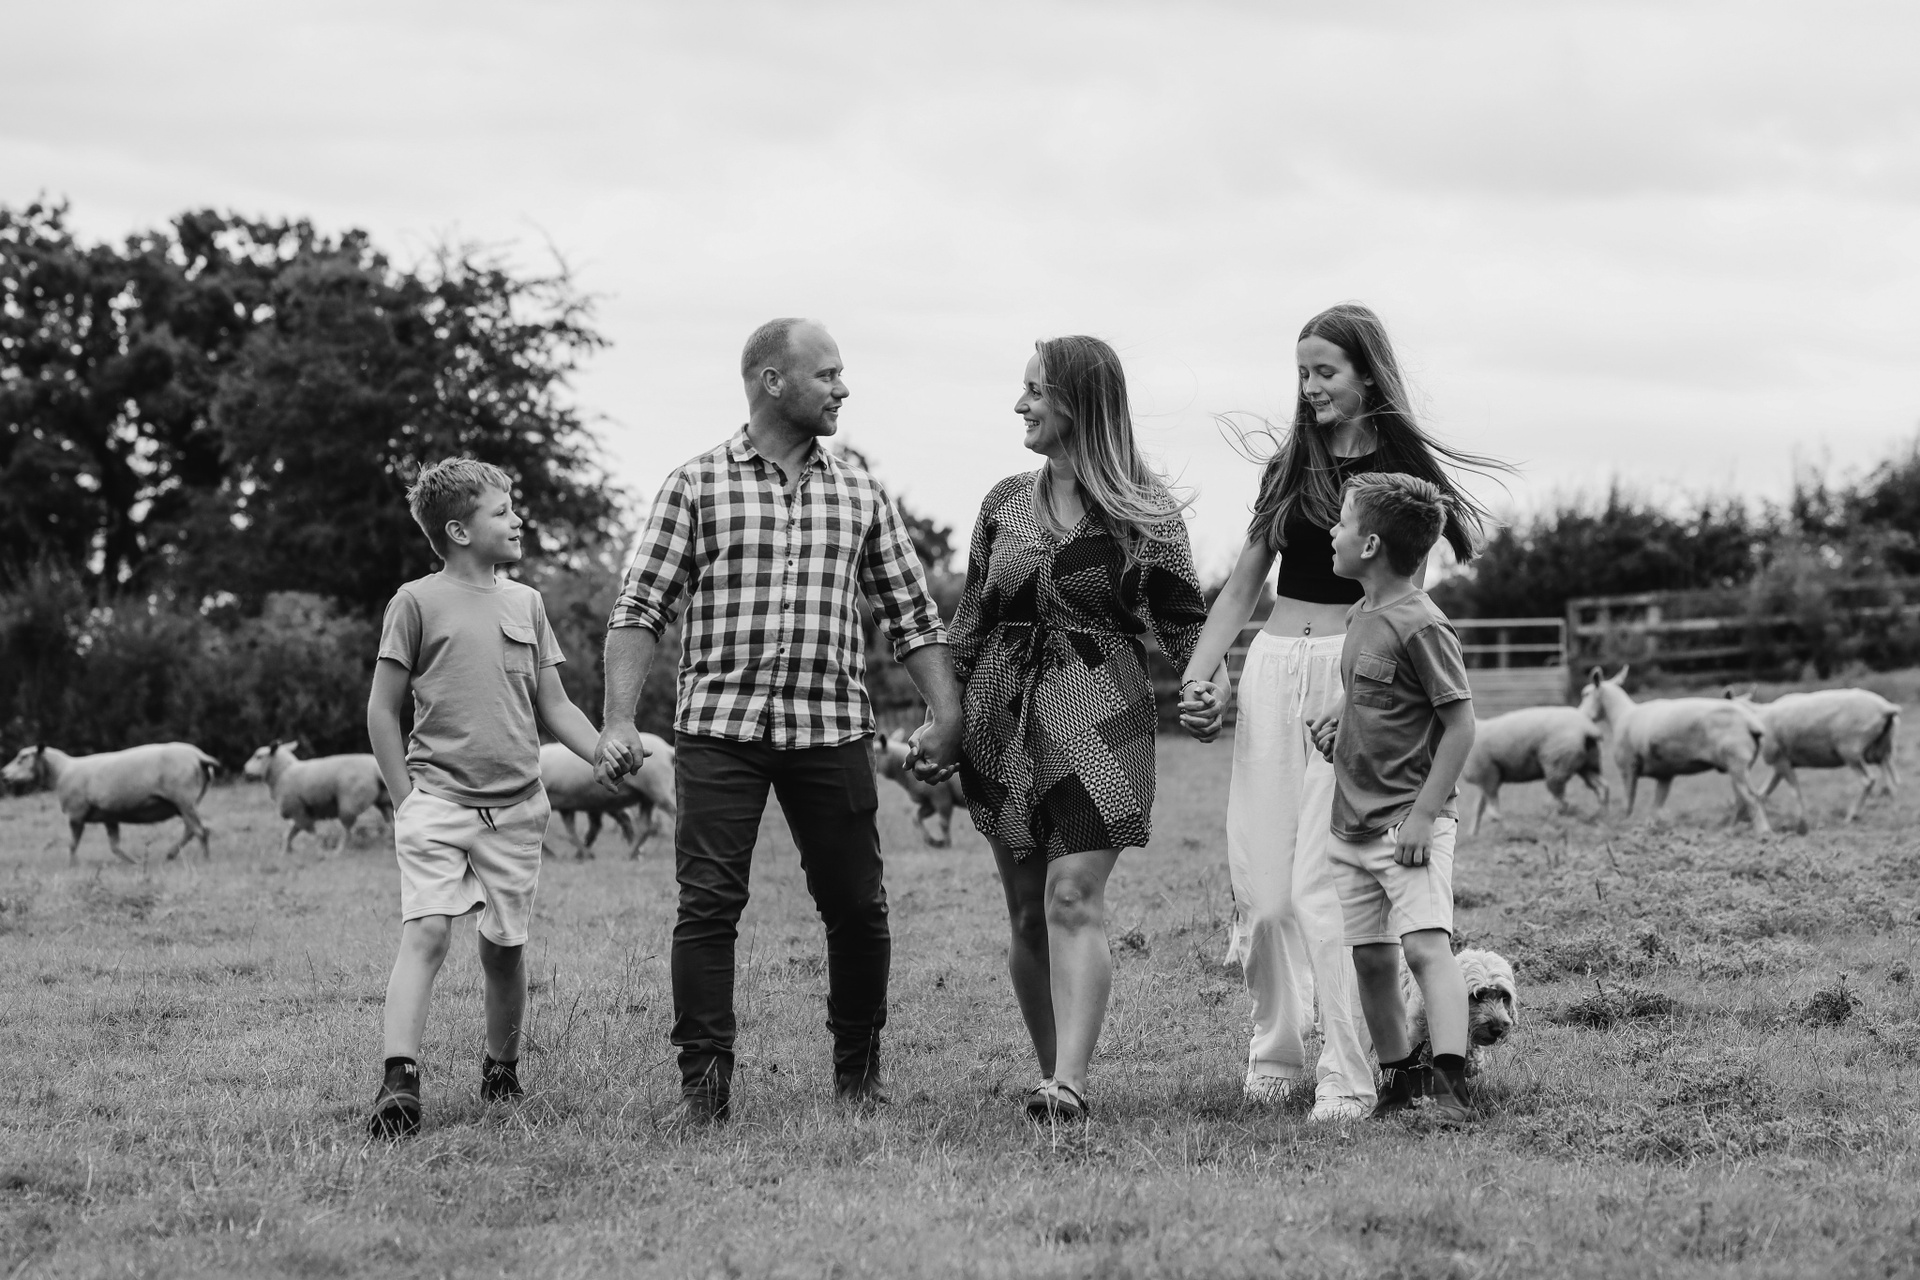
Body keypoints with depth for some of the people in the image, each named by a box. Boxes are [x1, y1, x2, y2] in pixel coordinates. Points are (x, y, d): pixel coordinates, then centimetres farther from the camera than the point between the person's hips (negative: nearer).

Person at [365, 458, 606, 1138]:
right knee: (425, 931, -17)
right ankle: (399, 1079, -26)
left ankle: (502, 1071, 25)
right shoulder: (418, 602, -2)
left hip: (515, 806, 4)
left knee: (505, 946, 8)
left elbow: (554, 707, 14)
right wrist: (407, 799, -4)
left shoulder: (526, 603, 11)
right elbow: (382, 710, 1)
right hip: (438, 798, -4)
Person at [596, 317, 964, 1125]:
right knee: (708, 904, -7)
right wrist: (619, 721, -11)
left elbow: (911, 615, 14)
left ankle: (858, 1069, 20)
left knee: (857, 906, 4)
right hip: (720, 728, -3)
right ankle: (704, 1082, -1)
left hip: (831, 729, 3)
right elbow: (640, 609, -1)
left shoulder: (860, 496, 12)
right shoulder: (696, 486, 2)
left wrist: (944, 716, 4)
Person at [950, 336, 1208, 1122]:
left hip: (1101, 712, -5)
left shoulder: (1143, 512, -1)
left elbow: (1183, 624, 0)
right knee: (1027, 915, 5)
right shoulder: (1005, 503, 11)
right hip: (1003, 716, 5)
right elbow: (971, 620, 16)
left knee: (1074, 899, -15)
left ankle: (1068, 1083, -20)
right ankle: (1051, 1071, 14)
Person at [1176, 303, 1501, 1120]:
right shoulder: (1290, 466, 15)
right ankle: (1274, 1054, 15)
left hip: (1357, 675, -5)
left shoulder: (1403, 468, 0)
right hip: (1273, 668, 5)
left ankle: (1348, 1078, -10)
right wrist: (1196, 675, 7)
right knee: (1259, 888, 1)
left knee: (1323, 888, -12)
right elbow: (1242, 586, 19)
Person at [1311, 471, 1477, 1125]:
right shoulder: (1361, 617, 12)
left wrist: (1423, 813, -19)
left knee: (1425, 945, -18)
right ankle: (1400, 1077, 23)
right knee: (1371, 957, 11)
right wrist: (1340, 727, 7)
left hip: (1409, 823, -9)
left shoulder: (1420, 625, -14)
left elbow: (1460, 723, -15)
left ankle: (1450, 1085, -26)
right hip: (1354, 823, 9)